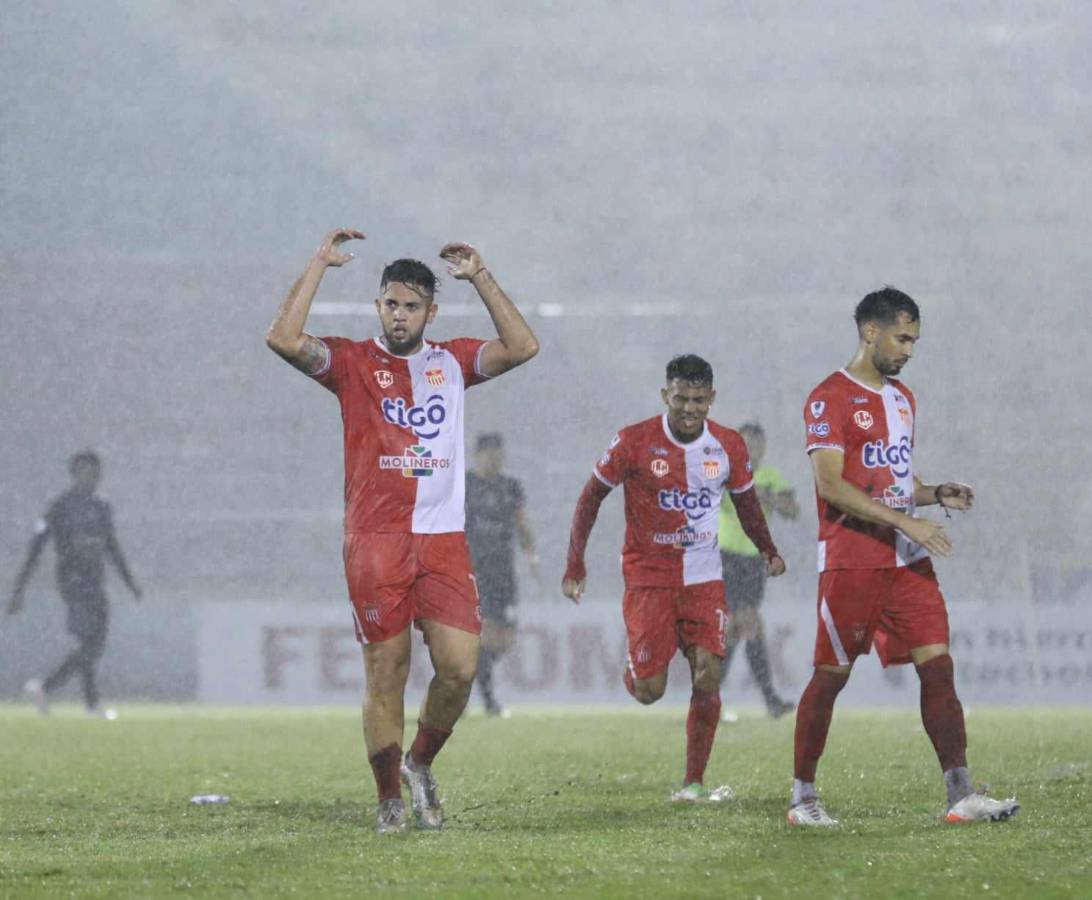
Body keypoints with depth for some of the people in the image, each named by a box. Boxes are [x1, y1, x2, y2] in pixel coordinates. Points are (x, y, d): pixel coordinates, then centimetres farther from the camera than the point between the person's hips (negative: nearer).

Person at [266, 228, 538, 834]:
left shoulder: (452, 361, 13)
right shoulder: (352, 362, 4)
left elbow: (522, 347, 1)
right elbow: (283, 339, -10)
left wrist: (480, 278, -1)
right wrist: (319, 265, -8)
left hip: (443, 540, 2)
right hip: (374, 539, -2)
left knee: (459, 667, -7)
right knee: (385, 673, -1)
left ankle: (419, 764, 18)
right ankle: (390, 800, 8)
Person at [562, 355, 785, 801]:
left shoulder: (728, 446, -1)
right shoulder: (634, 442, -11)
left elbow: (745, 502, 17)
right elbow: (591, 496, -1)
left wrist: (768, 549, 7)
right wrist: (575, 563, -6)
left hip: (704, 578, 2)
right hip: (648, 576, -2)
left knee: (707, 676, -10)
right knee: (649, 691, -7)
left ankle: (694, 782, 0)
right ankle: (634, 667, 31)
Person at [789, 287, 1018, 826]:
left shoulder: (902, 398, 18)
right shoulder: (830, 399, -8)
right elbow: (830, 484, -17)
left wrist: (936, 495, 5)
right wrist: (905, 522, -21)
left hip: (906, 559, 7)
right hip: (850, 560, -7)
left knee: (937, 665, -3)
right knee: (831, 674, -1)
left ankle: (961, 795, -6)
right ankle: (803, 797, 10)